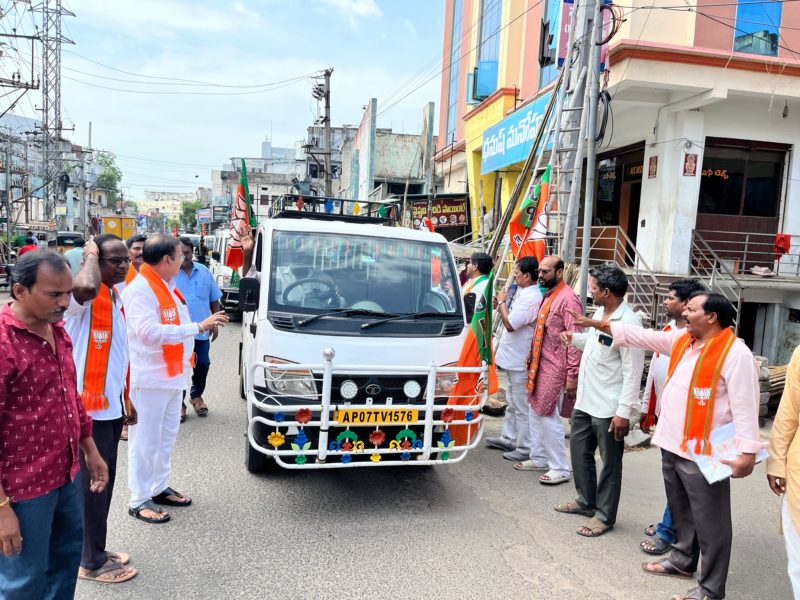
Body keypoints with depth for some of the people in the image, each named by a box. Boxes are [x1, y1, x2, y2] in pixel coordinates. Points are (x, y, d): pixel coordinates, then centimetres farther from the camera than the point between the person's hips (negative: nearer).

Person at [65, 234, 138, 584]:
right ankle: (92, 563, 18)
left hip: (110, 405, 9)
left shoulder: (116, 299, 12)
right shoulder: (83, 298, -16)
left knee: (105, 480, 17)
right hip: (89, 407, -9)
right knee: (93, 484, 3)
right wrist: (91, 254, -23)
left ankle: (95, 551, 32)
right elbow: (85, 286, -44)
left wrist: (125, 400, 20)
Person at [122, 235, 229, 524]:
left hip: (173, 375, 10)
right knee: (146, 441, 1)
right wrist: (198, 327, -29)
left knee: (166, 437, 19)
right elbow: (149, 331, -29)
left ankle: (159, 488, 33)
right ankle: (139, 501, 14)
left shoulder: (167, 286, 12)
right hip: (149, 379, -9)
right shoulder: (140, 289, -19)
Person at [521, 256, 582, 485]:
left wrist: (572, 375, -20)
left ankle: (560, 469, 8)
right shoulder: (548, 295, 12)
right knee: (535, 413, 16)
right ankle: (539, 458, 29)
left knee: (549, 417, -4)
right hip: (540, 365, 9)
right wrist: (532, 359, 17)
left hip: (554, 369, -9)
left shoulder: (568, 299, -16)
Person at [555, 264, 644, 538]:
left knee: (610, 462, 7)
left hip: (608, 407, -9)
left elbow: (632, 372, -22)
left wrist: (624, 411, -22)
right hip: (585, 400, 10)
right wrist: (575, 338, 16)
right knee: (579, 449, 21)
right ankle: (586, 501, 38)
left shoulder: (628, 323, -22)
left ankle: (604, 515, 21)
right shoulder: (599, 312, 5)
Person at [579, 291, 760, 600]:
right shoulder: (681, 340, 7)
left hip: (704, 452, -8)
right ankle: (682, 560, 43)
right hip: (672, 444, 9)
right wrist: (605, 326, 13)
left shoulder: (735, 353, -17)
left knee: (709, 521, 3)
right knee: (680, 510, 24)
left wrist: (747, 451, -22)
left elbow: (745, 407, -19)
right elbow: (644, 336, 15)